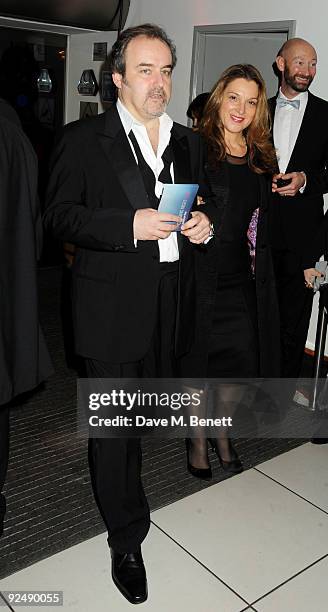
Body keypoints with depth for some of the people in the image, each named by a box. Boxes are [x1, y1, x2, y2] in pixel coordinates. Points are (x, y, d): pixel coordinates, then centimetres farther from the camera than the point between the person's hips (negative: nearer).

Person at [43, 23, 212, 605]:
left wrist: (202, 223, -3)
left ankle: (120, 481, 47)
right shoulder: (82, 140, -5)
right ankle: (126, 538, 20)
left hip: (172, 300, 6)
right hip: (113, 304, -5)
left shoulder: (188, 142, 12)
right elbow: (59, 216, -8)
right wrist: (130, 225, -22)